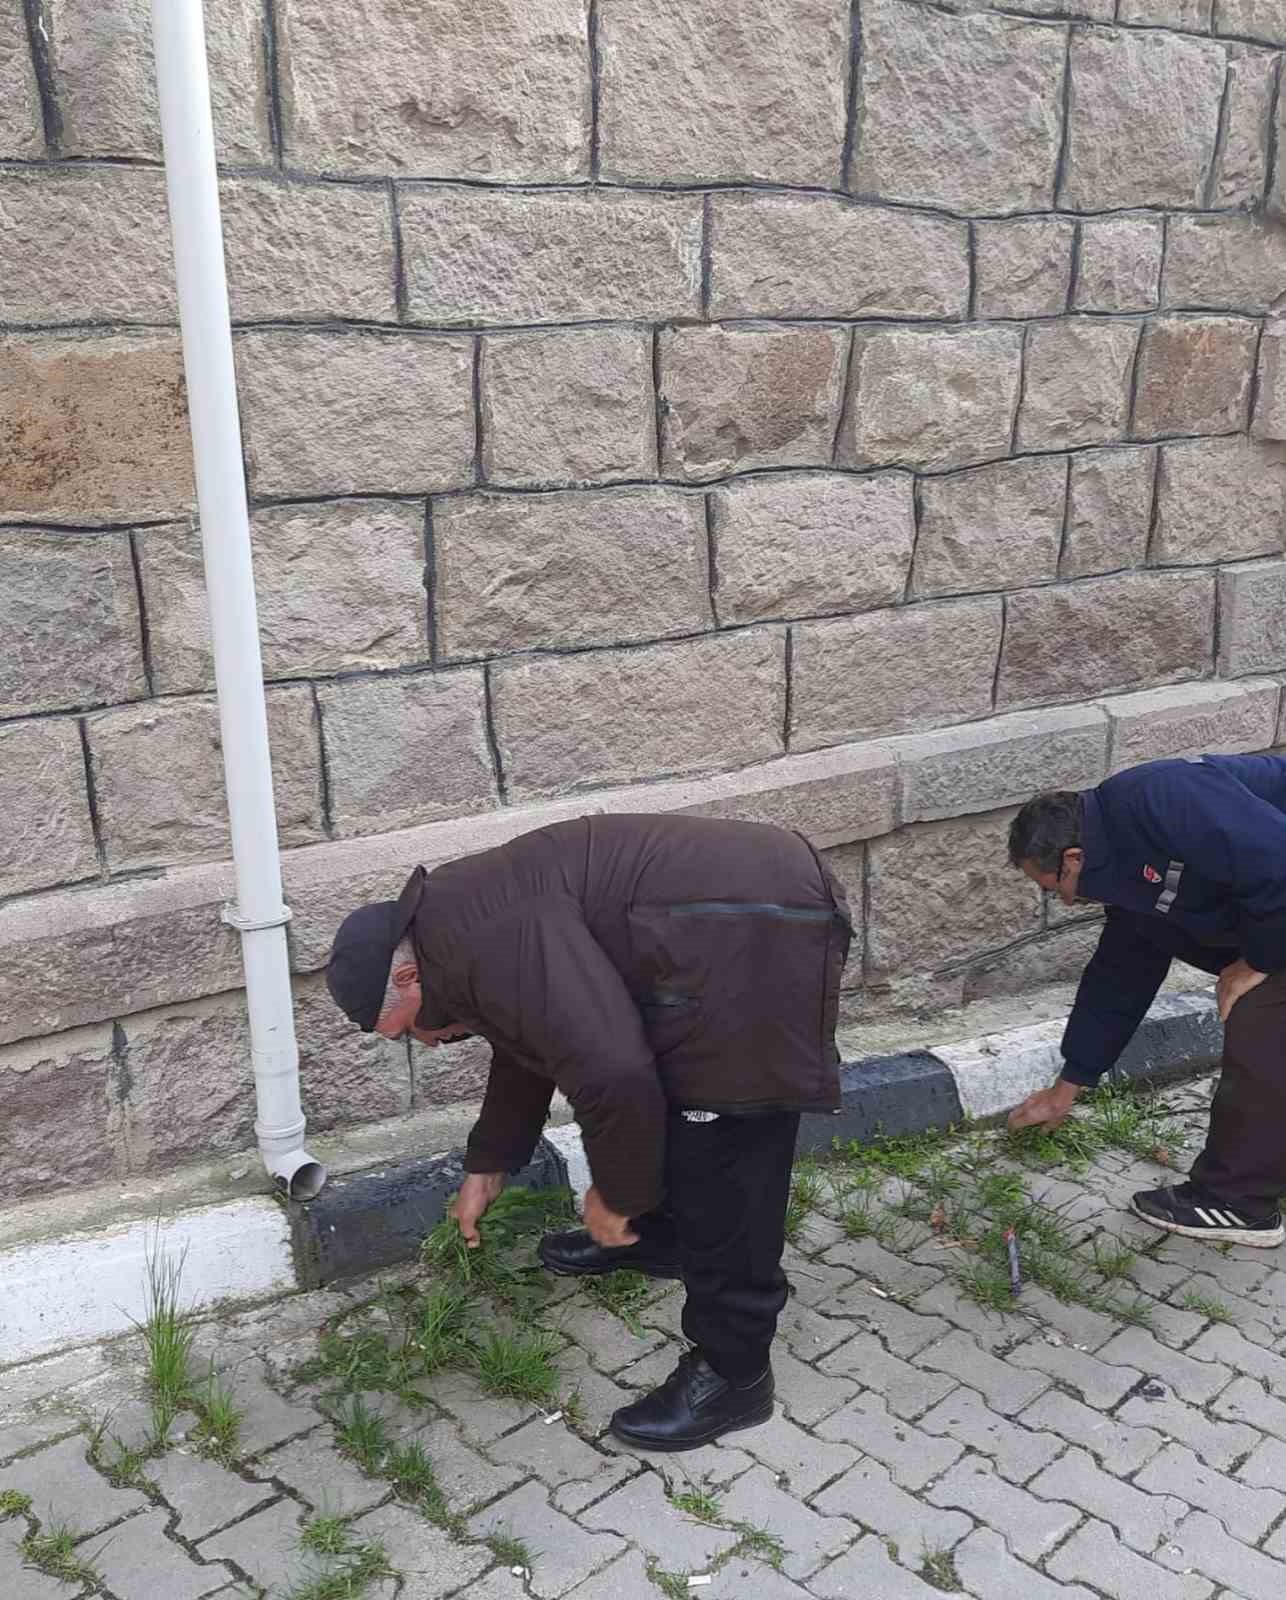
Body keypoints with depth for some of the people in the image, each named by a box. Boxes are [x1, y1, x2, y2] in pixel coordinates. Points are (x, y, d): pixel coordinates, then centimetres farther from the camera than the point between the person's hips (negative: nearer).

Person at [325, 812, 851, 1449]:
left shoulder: (482, 942, -18)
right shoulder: (464, 921, 17)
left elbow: (611, 1072, -24)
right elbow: (527, 1047, 33)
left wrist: (615, 1194, -8)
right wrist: (487, 1167, 39)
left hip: (754, 941, -11)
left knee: (721, 1165, -4)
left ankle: (733, 1375, 11)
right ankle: (658, 1235, 49)